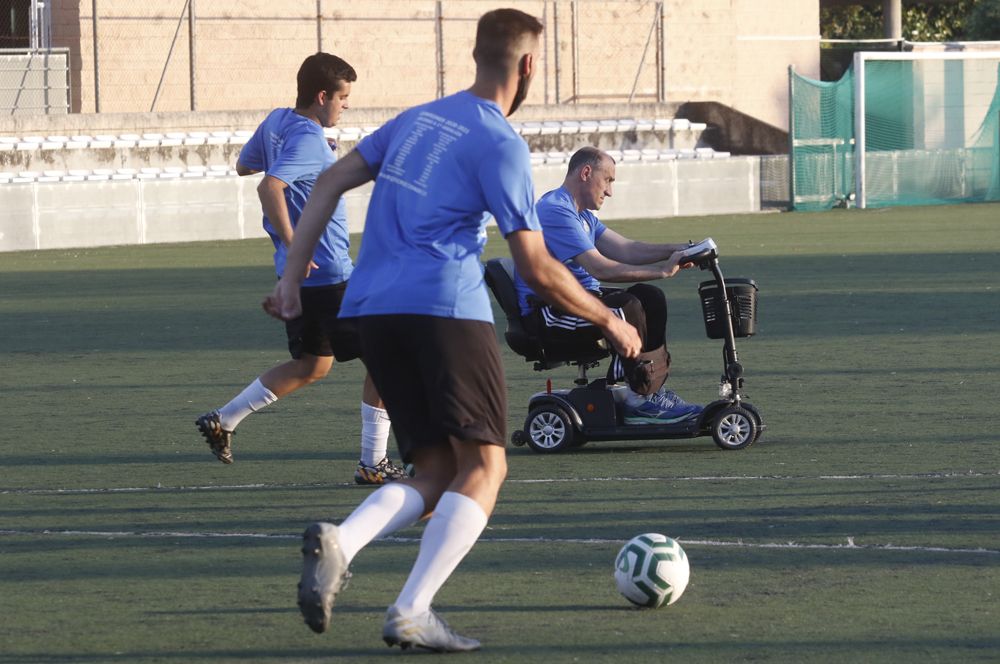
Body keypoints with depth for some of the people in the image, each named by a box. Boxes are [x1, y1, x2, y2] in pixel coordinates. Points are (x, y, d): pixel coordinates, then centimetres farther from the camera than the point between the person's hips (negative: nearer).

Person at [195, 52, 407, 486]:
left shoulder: (276, 121, 8)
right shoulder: (308, 139, -20)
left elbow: (244, 166, 25)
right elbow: (269, 187, -33)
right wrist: (292, 246, -29)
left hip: (300, 274, 10)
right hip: (327, 274, -10)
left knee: (313, 365, 22)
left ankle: (222, 420, 21)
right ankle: (373, 463, 1)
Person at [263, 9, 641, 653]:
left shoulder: (419, 118, 18)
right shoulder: (501, 145, -4)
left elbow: (331, 182, 18)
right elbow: (536, 268, -6)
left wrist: (292, 277, 19)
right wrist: (608, 321, 7)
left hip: (372, 310, 7)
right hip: (447, 308, -7)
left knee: (435, 472, 11)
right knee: (485, 466, -2)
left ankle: (337, 543, -18)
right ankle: (412, 612, -19)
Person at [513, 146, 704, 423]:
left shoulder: (581, 214, 19)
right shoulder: (555, 212, -18)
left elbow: (624, 249, 11)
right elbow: (600, 268, -25)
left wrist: (677, 250, -3)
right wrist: (662, 271, -23)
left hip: (577, 299, 11)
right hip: (547, 315, -11)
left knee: (650, 297, 1)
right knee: (628, 308, -28)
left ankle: (655, 388, -5)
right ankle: (641, 398, -19)